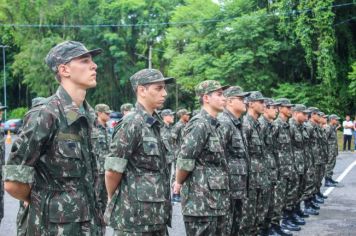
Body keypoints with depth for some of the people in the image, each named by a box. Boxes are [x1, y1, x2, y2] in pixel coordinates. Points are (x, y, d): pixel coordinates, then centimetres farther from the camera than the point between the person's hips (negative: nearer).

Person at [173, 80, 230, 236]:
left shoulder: (214, 125, 15)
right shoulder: (199, 124, -15)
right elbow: (185, 160, -21)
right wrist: (179, 183, -6)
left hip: (217, 202, 9)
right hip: (200, 202, -9)